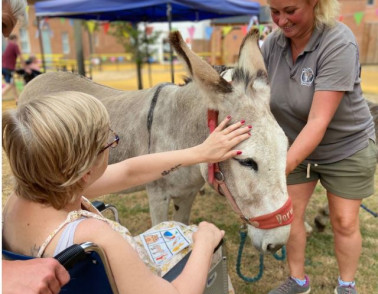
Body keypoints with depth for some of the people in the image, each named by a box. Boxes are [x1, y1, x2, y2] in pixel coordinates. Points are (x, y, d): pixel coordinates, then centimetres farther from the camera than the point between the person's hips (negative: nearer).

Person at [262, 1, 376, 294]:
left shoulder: (339, 44, -29)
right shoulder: (272, 44, -13)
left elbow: (318, 121, -35)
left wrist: (282, 169, -42)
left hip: (347, 147, -4)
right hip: (296, 144, 4)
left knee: (344, 222, 9)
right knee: (290, 213, 8)